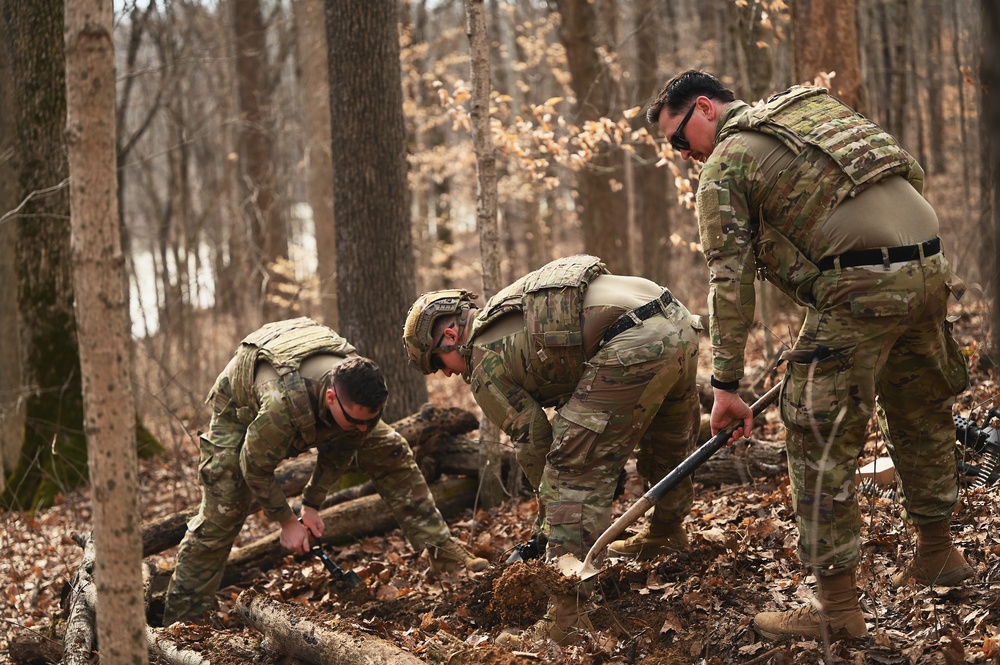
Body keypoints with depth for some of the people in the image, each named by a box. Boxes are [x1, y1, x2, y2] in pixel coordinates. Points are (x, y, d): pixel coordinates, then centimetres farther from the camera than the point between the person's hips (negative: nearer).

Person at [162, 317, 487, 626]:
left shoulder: (367, 394, -31)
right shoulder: (282, 403, -49)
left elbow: (340, 449, -9)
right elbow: (255, 467, -30)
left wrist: (312, 503, -6)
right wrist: (287, 522, -19)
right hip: (243, 409, -5)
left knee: (391, 454, -4)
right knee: (220, 515, -13)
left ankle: (443, 552, 3)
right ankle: (180, 618, -2)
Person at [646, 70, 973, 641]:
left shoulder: (724, 167, 4)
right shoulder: (818, 105, 25)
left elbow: (731, 282, -2)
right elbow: (914, 174, 24)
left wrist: (727, 384, -1)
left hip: (860, 287, -8)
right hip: (929, 268, 8)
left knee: (822, 442, -1)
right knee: (920, 416, 24)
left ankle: (838, 609, -1)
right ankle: (938, 555, 38)